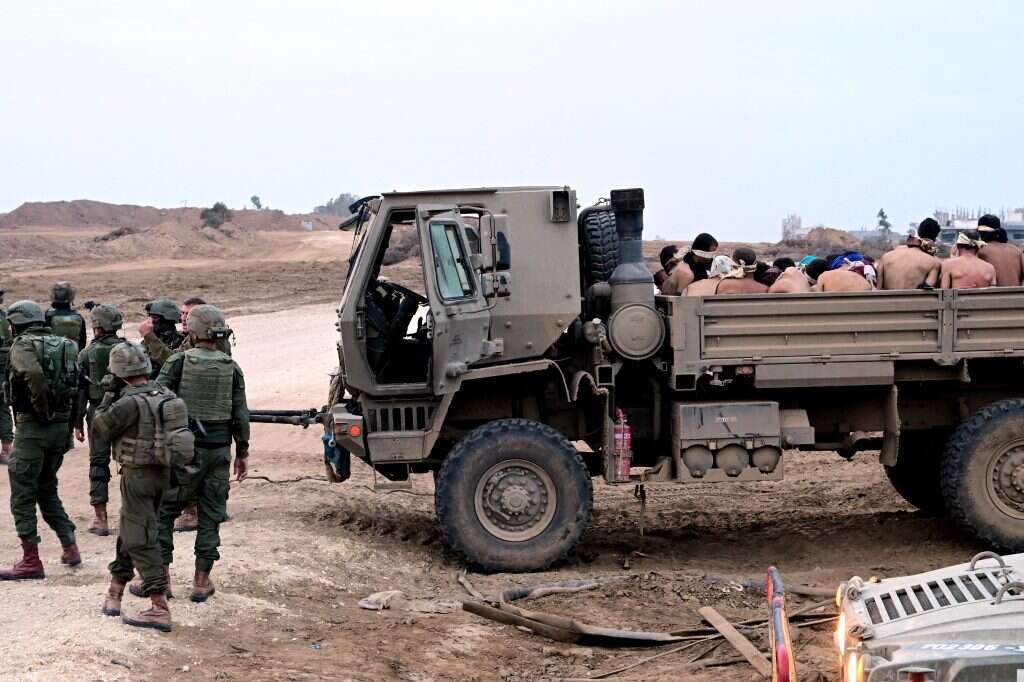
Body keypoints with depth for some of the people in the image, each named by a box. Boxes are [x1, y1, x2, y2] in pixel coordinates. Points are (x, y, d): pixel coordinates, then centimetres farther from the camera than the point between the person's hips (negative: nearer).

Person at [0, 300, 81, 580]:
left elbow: (33, 373, -30)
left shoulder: (23, 345, -9)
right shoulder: (64, 346, 11)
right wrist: (68, 425, 14)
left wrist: (41, 408, -18)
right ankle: (70, 548, 21)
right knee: (47, 489, 22)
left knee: (23, 494, 1)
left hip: (33, 426, -7)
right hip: (61, 426, 7)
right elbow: (76, 389, 10)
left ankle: (31, 561, 1)